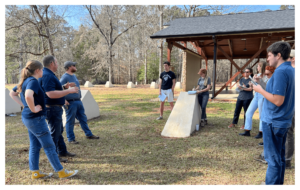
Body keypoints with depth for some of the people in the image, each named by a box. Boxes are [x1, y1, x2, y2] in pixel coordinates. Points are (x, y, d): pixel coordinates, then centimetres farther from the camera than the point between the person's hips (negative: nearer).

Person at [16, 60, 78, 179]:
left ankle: (35, 172, 25)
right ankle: (61, 172, 8)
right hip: (36, 118, -10)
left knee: (35, 146, 16)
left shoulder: (25, 81, 11)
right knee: (49, 146, -2)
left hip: (27, 118, 10)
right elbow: (28, 96, -38)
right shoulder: (33, 81, -18)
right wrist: (34, 109, -23)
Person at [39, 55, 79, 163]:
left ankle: (62, 151, 34)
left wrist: (64, 87, 11)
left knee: (59, 131, 20)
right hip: (52, 109, -11)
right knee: (54, 133, 1)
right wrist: (69, 91, -25)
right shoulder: (47, 76, -21)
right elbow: (51, 94, -30)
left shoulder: (49, 75, 13)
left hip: (56, 108, 11)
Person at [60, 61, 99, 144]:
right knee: (70, 121, 3)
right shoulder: (64, 77, -14)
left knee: (83, 119, 14)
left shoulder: (74, 76, 13)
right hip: (70, 103, -8)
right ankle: (71, 139, 14)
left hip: (78, 101, 9)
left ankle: (88, 134, 25)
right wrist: (64, 101, -20)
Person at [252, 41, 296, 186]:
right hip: (284, 120, 9)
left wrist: (260, 90, -13)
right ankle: (278, 183, 31)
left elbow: (278, 101, -25)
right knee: (280, 157, 18)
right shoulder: (292, 71, 9)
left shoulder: (280, 72, -20)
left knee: (273, 159, 2)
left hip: (273, 121, -9)